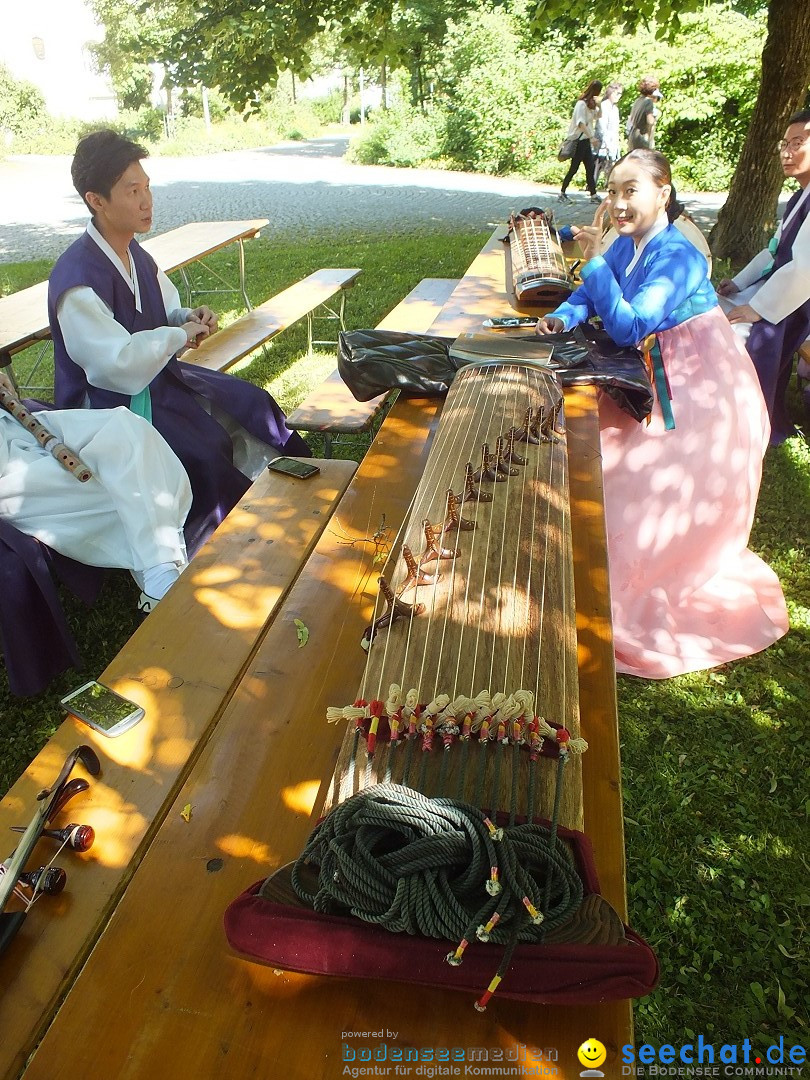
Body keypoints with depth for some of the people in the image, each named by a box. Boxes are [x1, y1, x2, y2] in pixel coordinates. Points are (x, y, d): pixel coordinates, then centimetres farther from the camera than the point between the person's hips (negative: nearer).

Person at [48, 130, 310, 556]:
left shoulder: (135, 254, 4)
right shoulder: (77, 280, -23)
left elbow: (166, 316, 18)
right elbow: (124, 367, -32)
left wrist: (190, 317, -6)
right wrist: (180, 333, -18)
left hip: (157, 376, 9)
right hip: (109, 406, -9)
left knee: (250, 405, 0)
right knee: (206, 450, -26)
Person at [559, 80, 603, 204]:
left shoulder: (590, 103, 14)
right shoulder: (582, 103, -13)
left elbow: (598, 115, 23)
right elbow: (581, 123, -21)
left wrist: (599, 105, 3)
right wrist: (592, 137, -27)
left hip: (586, 140, 9)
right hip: (579, 140, -9)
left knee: (590, 168, 3)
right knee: (574, 168, -3)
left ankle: (593, 195, 2)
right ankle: (562, 193, 7)